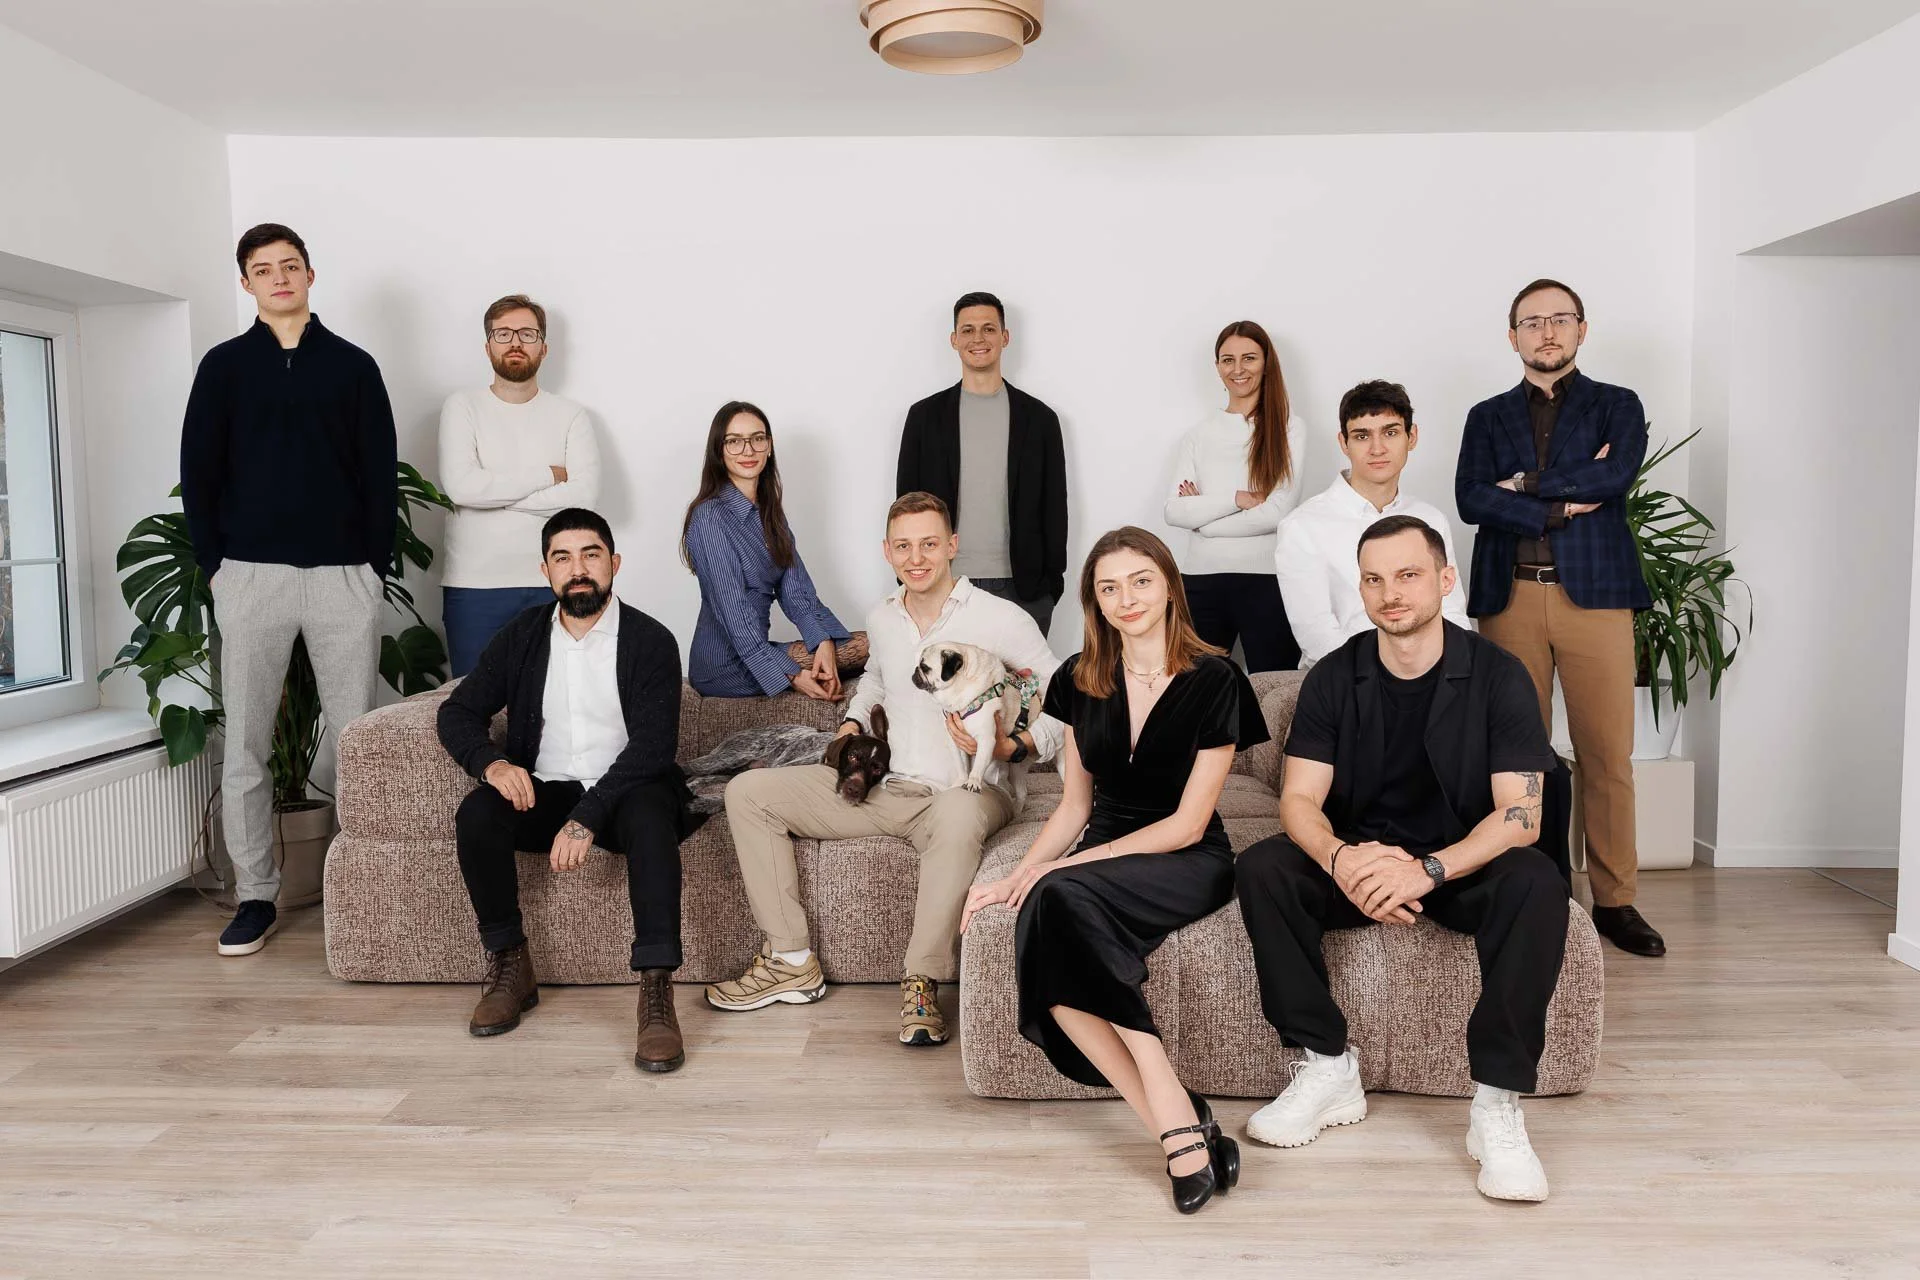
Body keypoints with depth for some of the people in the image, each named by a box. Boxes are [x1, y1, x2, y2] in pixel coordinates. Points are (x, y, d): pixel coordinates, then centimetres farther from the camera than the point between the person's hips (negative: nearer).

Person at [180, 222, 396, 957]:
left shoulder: (353, 366, 8)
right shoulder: (224, 366, 9)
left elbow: (381, 473, 6)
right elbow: (198, 471, 7)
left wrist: (378, 565, -2)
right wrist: (212, 564, -1)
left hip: (345, 574, 0)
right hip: (251, 574, 1)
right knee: (246, 744, 3)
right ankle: (255, 897, 12)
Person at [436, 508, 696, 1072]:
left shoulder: (650, 641, -6)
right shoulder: (522, 636, 8)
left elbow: (653, 745, -16)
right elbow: (458, 712, 6)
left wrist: (587, 818, -29)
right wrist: (491, 762, -18)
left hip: (623, 791, -3)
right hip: (543, 792, 4)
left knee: (651, 813, -37)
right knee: (477, 814, -26)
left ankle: (656, 993, -40)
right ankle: (510, 967, -10)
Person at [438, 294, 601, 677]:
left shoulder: (570, 415, 5)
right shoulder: (462, 407, 3)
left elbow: (584, 495, -11)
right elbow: (461, 486, -13)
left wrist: (494, 491, -11)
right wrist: (547, 476, -8)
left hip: (550, 586, 1)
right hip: (473, 587, 0)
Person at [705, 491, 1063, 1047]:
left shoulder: (999, 619, -8)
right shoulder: (881, 618, 11)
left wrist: (1011, 746, -22)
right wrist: (854, 722, 17)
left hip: (963, 792, -6)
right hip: (881, 786, 6)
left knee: (959, 813, -45)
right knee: (747, 792, -5)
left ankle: (922, 983, -28)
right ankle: (791, 960, -7)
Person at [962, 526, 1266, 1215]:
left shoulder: (1214, 681, -6)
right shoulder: (1081, 680, 9)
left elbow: (1187, 823, -9)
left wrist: (1056, 870, -15)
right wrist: (1016, 876, -3)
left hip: (1187, 862, -4)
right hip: (1102, 853, 5)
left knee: (1060, 899, -35)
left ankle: (1179, 1126, -31)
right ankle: (1179, 1123, -28)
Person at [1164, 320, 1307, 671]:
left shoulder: (1288, 428, 1)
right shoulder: (1200, 434, 10)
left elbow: (1277, 513, -9)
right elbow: (1174, 512, 0)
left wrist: (1202, 513, -3)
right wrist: (1237, 498, -11)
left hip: (1266, 580, -2)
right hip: (1201, 579, 3)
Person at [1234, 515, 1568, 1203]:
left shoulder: (1497, 674, -9)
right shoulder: (1334, 676, -3)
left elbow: (1521, 814, -17)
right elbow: (1300, 798, -8)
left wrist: (1429, 870, -35)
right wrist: (1342, 860, -32)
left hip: (1464, 864, -2)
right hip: (1360, 859, 2)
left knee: (1537, 885, -33)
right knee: (1261, 868, -24)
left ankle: (1496, 1104, -24)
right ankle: (1328, 1069, -14)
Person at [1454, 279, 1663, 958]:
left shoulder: (1617, 406, 12)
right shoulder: (1487, 417, 15)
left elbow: (1616, 474, -8)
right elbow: (1470, 499, -2)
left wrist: (1527, 483, -5)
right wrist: (1563, 505, -8)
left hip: (1594, 594, -1)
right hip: (1509, 599, 1)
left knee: (1608, 754, -2)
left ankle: (1614, 900, 9)